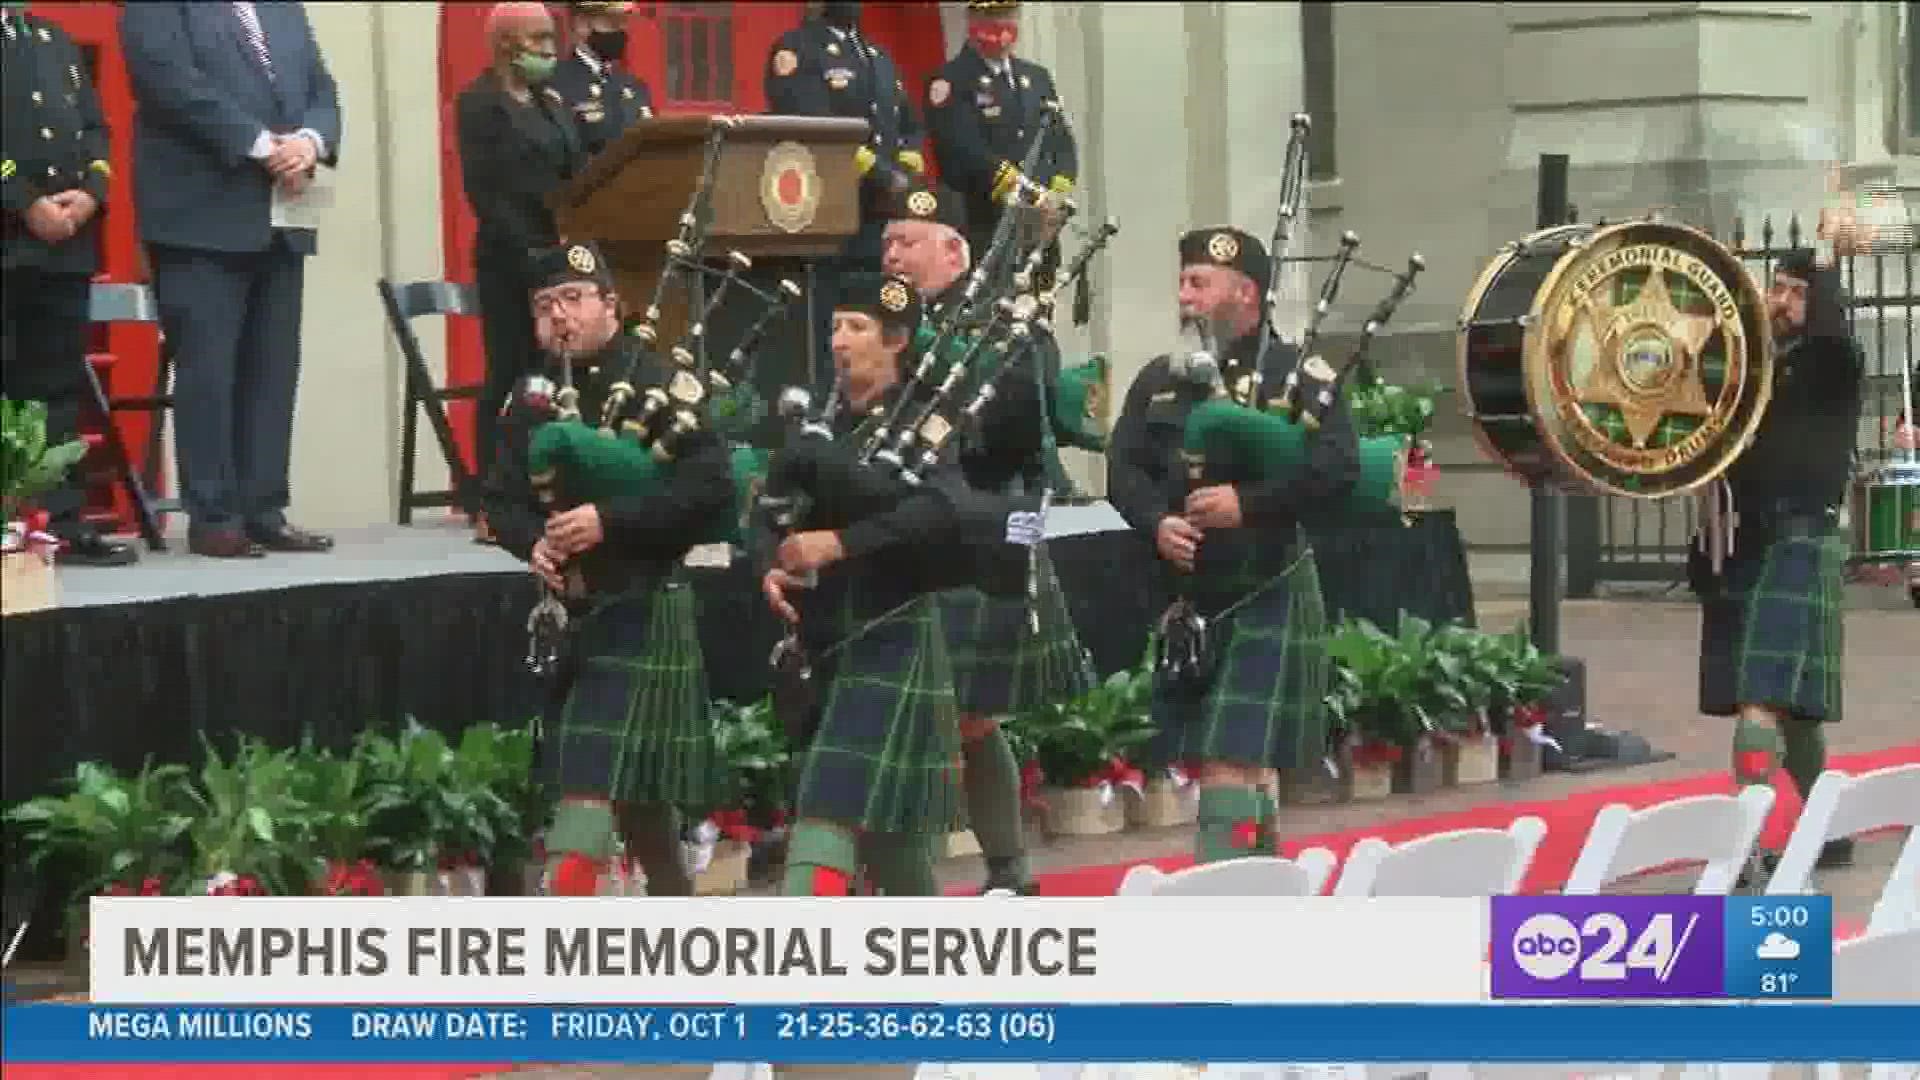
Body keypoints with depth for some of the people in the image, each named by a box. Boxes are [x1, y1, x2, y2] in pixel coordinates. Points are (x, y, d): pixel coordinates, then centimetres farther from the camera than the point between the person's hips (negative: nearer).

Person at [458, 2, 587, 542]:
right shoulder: (480, 102, -5)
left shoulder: (551, 101, 18)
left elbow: (576, 176, 15)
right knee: (510, 376, -5)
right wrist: (532, 251, -18)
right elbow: (485, 191, -12)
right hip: (511, 263, -7)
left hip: (559, 258, 7)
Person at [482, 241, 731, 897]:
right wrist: (533, 542, -12)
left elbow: (709, 486, -18)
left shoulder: (657, 387, -10)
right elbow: (503, 495, 10)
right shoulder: (533, 398, 9)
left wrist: (609, 521, -24)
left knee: (594, 776, -13)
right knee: (634, 787, 17)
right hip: (565, 610, 7)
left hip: (639, 608, -7)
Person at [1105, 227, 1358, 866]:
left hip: (1265, 598, -6)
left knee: (1229, 763, -12)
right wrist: (1157, 523, -15)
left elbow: (1337, 468, -15)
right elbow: (1124, 470, 5)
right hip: (1185, 600, 6)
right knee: (1237, 765, 14)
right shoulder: (1159, 381, 12)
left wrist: (1246, 502, -24)